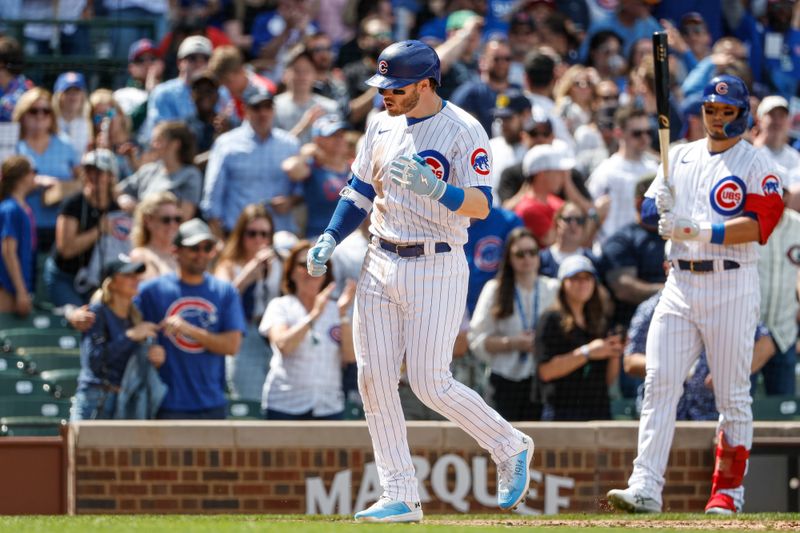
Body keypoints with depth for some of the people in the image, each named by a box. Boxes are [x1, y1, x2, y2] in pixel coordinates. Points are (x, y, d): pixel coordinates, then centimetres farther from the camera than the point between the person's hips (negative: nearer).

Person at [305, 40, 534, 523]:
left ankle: (510, 447, 15)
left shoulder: (463, 131, -11)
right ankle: (401, 497, 7)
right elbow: (361, 191, 19)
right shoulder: (382, 126, 9)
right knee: (374, 379, 1)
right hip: (381, 265, 7)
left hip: (437, 269, -7)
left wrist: (434, 188, -35)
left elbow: (481, 205, -18)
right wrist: (330, 239, 6)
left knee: (431, 384, -9)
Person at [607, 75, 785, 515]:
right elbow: (650, 210, 15)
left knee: (733, 395, 0)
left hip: (732, 285, -4)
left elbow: (759, 224, -12)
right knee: (658, 383, -8)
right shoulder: (681, 157, 16)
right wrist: (659, 206, -9)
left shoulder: (756, 165, 0)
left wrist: (704, 233, -22)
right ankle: (645, 487, -13)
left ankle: (728, 491, 9)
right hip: (681, 284, 4)